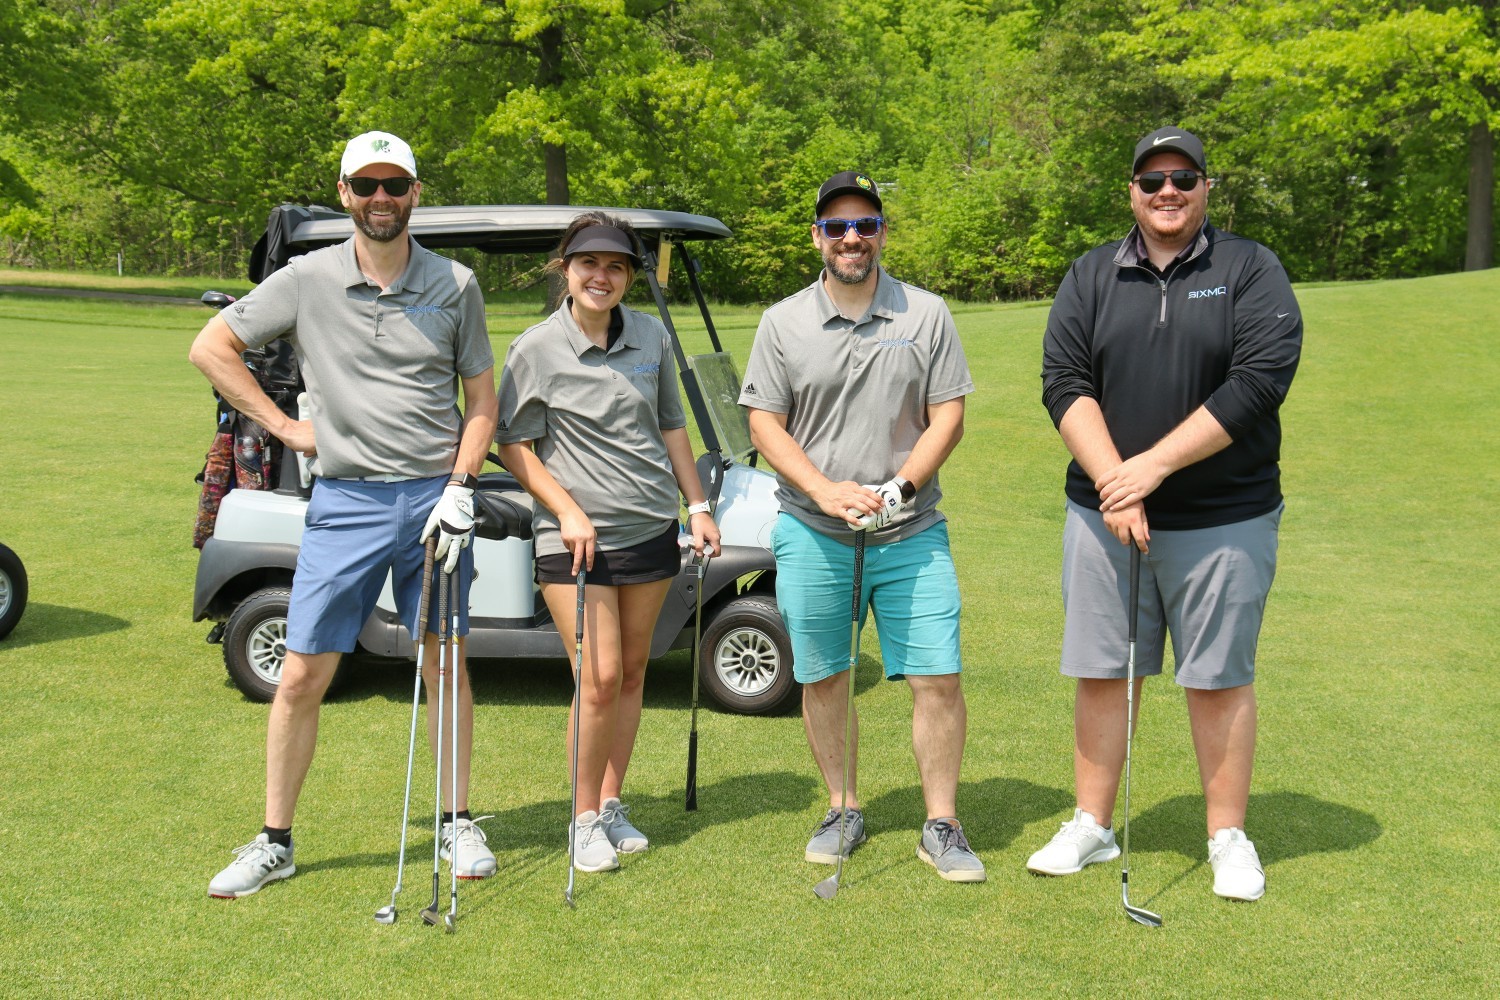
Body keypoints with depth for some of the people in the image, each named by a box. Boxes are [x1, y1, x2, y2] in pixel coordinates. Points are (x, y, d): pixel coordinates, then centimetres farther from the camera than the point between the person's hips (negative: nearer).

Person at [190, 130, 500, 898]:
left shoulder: (455, 285, 3)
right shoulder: (308, 280, 0)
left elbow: (480, 401, 7)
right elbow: (210, 348, 6)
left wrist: (460, 489, -6)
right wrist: (285, 426, 0)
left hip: (434, 496, 1)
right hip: (344, 498, 0)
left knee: (445, 667, 8)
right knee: (302, 675, 1)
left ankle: (458, 823, 22)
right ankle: (274, 842, 14)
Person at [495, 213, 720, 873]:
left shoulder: (652, 338, 5)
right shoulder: (535, 351, -7)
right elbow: (514, 448, -3)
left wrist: (698, 507, 11)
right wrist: (569, 510, -13)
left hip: (651, 529, 4)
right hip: (575, 538, -4)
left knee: (631, 673, 9)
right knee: (599, 677, -8)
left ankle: (612, 804, 24)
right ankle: (585, 819, 9)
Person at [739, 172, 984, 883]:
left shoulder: (927, 315, 4)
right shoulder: (782, 323, 5)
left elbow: (948, 417, 2)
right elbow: (765, 424, 2)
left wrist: (897, 490, -13)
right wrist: (827, 490, -13)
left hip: (912, 532, 0)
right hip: (810, 533, 1)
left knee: (937, 679, -4)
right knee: (822, 678, 8)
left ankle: (941, 826, 8)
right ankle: (844, 811, 25)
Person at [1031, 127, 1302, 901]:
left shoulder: (1250, 270, 0)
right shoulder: (1092, 277, 8)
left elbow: (1259, 381, -12)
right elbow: (1064, 382, -1)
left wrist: (1154, 466, -17)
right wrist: (1112, 480, -15)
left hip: (1223, 519, -2)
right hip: (1104, 511, 3)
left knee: (1220, 678, 4)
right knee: (1101, 671, 8)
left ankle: (1228, 838, 17)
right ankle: (1092, 826, 21)